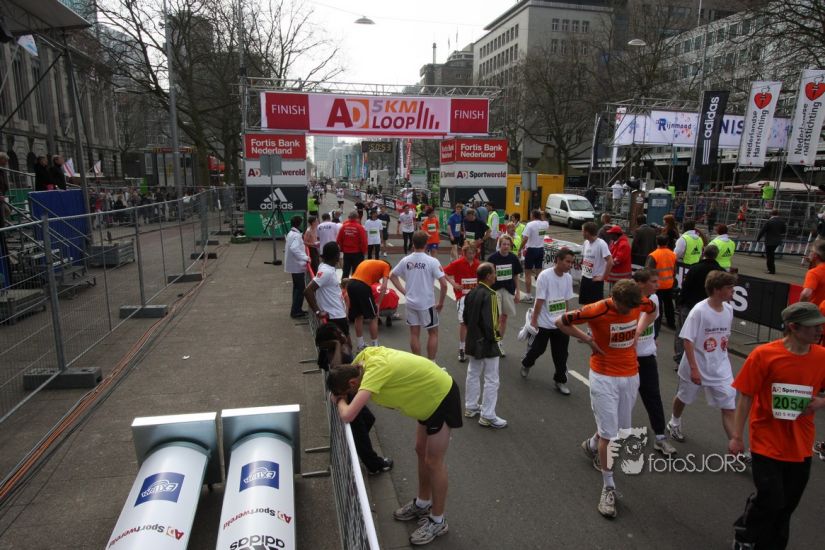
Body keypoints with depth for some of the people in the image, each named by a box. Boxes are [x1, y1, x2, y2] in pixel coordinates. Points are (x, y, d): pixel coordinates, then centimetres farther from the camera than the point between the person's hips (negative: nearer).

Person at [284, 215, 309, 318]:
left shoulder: (291, 233, 12)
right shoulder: (296, 235, -20)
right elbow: (294, 249, -34)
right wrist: (305, 258, -33)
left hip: (293, 265, 10)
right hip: (297, 265, -10)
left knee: (297, 287, 17)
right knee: (300, 288, -4)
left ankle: (296, 310, 23)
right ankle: (295, 311, 0)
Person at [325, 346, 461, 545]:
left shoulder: (375, 370, -35)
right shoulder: (365, 355, -10)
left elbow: (347, 416, -40)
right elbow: (348, 367, 15)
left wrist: (340, 399, -18)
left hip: (442, 396, -9)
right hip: (429, 394, 9)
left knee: (434, 462, 3)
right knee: (421, 451, 20)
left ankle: (437, 521, 22)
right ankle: (423, 503, 40)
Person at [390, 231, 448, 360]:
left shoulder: (405, 260, -1)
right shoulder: (432, 261, -14)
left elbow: (392, 276, 11)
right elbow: (444, 284, -17)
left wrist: (404, 291, 12)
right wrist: (440, 302, -5)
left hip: (411, 303, 4)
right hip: (427, 303, -4)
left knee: (414, 334, 11)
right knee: (433, 333, 12)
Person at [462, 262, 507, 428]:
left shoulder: (471, 293, 4)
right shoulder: (489, 295, -22)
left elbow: (465, 318, 10)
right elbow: (489, 321, -25)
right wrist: (494, 338, -11)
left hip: (473, 341, 9)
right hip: (487, 342, -9)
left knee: (473, 374, 20)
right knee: (491, 380, 1)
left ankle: (470, 407, 31)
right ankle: (487, 416, 7)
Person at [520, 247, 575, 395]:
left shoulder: (568, 277, -1)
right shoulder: (545, 276, -19)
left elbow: (566, 301, 9)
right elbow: (540, 301, -17)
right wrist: (534, 320, -14)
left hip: (560, 323, 5)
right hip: (543, 323, -5)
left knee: (561, 354, 7)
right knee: (537, 348, 9)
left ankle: (560, 380, 23)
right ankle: (526, 364, 40)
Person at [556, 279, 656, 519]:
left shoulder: (641, 302, -10)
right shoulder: (597, 310, -24)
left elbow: (652, 310, 17)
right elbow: (561, 322, -14)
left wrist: (637, 331, 3)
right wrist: (588, 340, -11)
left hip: (630, 375, 5)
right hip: (604, 377, -5)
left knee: (621, 427, 18)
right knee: (609, 433, -3)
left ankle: (591, 445, 48)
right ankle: (608, 486, 13)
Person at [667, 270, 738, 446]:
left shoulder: (728, 309, -2)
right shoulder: (699, 311, -21)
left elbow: (725, 336, 11)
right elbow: (687, 340, -20)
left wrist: (722, 358, 13)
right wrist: (694, 368, -21)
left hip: (721, 369, 4)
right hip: (696, 367, -4)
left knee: (729, 407, 0)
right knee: (684, 398, 19)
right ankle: (674, 423, 46)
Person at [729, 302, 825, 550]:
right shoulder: (764, 354, -16)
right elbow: (746, 397, -10)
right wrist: (737, 435, -9)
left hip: (800, 446, 4)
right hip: (767, 443, -4)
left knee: (786, 505, 15)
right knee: (769, 500, -3)